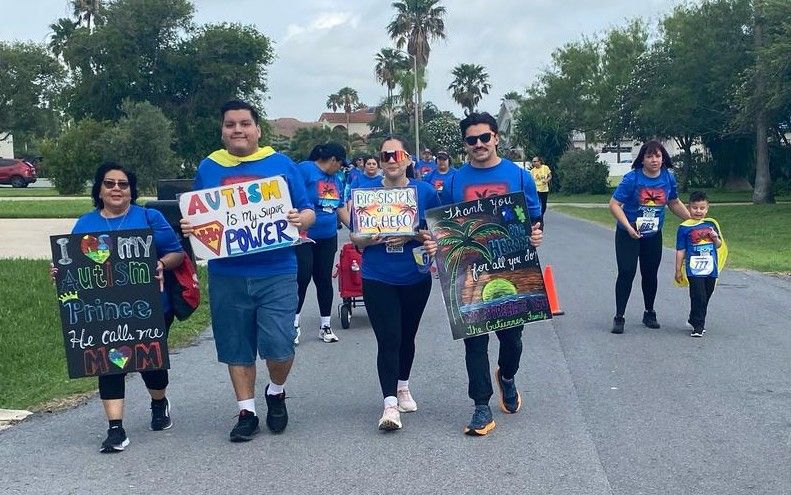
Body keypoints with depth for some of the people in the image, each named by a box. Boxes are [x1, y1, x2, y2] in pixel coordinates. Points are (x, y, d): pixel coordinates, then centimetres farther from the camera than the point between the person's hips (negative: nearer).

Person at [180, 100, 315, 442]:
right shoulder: (208, 168, 9)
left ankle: (276, 391, 23)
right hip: (227, 276, 2)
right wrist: (189, 228, -8)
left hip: (276, 273, -2)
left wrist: (301, 219, -17)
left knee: (279, 346, -8)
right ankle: (246, 411, 25)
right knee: (237, 348, 9)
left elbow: (307, 212, 6)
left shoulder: (281, 164, 4)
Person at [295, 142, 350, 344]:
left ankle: (325, 325, 18)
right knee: (303, 277, -7)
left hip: (328, 238, 7)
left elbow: (341, 209, 19)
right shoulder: (305, 169, -10)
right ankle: (294, 324, 7)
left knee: (324, 279, 9)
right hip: (304, 237, -7)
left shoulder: (336, 179, 14)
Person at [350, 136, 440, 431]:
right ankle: (390, 404, -8)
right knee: (388, 339, -10)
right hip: (377, 280, -1)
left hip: (416, 278, 2)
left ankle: (403, 387, 38)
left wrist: (412, 236, -17)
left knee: (407, 336, 15)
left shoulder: (425, 192, -1)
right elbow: (355, 238, 3)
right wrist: (371, 239, -19)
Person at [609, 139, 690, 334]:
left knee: (650, 274, 12)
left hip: (653, 235, 4)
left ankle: (649, 314, 30)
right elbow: (614, 204, -18)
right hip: (628, 235, -4)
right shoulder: (632, 178, -18)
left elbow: (674, 203, 12)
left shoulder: (668, 178, -4)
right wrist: (628, 227, -27)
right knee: (626, 273, -7)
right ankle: (619, 317, 0)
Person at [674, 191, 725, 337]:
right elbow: (680, 250, 0)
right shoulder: (684, 227, -2)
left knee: (705, 297, 13)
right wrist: (678, 270, -1)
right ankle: (698, 325, 1)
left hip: (711, 269, 4)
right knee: (698, 297, -8)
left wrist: (715, 237, -8)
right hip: (694, 269, -4)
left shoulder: (711, 224, 9)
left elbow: (719, 245, 15)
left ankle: (694, 320, 29)